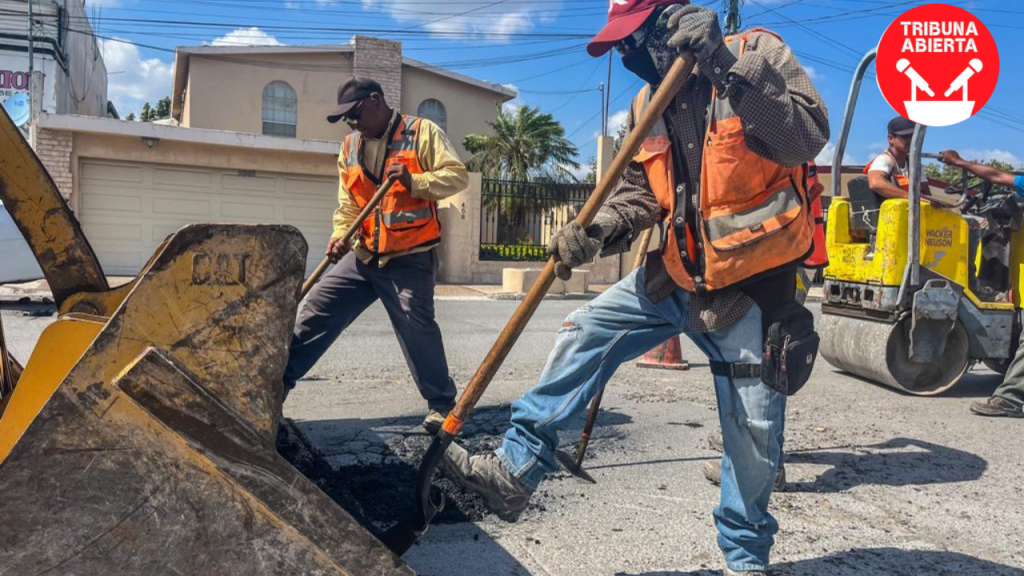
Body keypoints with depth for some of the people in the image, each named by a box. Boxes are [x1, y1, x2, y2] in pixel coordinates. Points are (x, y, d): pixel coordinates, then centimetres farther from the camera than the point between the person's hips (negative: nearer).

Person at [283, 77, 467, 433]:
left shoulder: (422, 132, -2)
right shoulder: (350, 148, 15)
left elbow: (457, 175, -9)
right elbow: (348, 204, 12)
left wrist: (414, 181, -23)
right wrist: (341, 235, -7)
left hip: (410, 259, -6)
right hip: (363, 255, 6)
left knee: (416, 328, -9)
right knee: (316, 309, 5)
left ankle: (441, 403, 8)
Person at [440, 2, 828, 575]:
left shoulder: (760, 54, -9)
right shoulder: (649, 103, 7)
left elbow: (807, 137, -24)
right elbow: (641, 193, 5)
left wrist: (728, 66, -31)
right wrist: (595, 229, -15)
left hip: (753, 285, -5)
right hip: (677, 273, 6)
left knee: (754, 432, 3)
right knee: (583, 337, -2)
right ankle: (515, 470, 7)